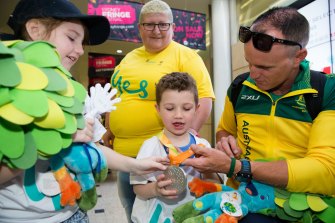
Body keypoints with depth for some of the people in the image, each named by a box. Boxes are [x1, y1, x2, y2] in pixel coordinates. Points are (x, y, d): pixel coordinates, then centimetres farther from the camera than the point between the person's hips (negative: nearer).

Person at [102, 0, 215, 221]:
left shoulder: (185, 56, -6)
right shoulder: (129, 58, 12)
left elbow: (204, 97, -12)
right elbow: (115, 96, 20)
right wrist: (109, 130, 14)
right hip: (124, 152, 6)